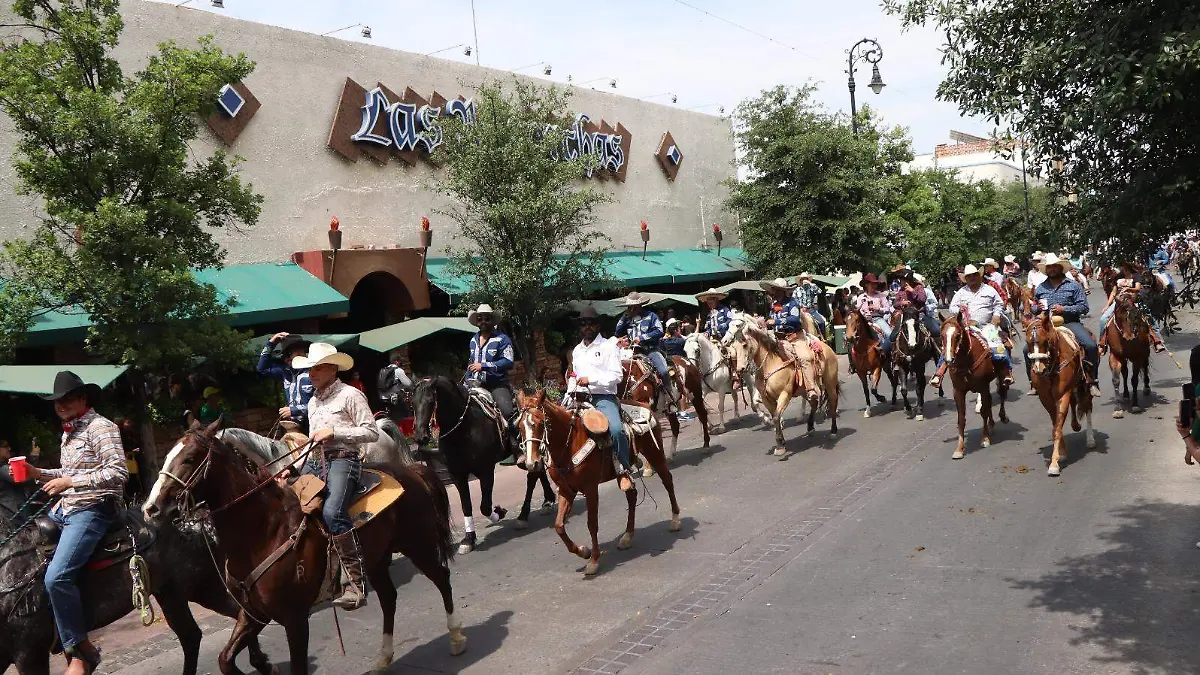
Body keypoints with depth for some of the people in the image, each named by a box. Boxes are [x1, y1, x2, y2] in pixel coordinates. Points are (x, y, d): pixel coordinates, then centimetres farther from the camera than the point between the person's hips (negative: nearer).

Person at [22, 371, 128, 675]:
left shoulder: (101, 428, -12)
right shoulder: (68, 432, 17)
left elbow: (118, 473, -22)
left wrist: (69, 482, -24)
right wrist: (38, 473, 12)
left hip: (93, 510, -10)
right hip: (65, 509, 10)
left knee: (56, 577, -24)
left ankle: (81, 650, -11)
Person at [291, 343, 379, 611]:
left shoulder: (350, 395, -1)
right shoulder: (313, 401, 23)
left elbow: (371, 432, -7)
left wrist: (334, 432, -14)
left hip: (343, 460, -9)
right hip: (315, 461, 9)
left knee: (332, 512, -32)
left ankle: (356, 584, -31)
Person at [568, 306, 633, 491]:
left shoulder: (608, 346, 1)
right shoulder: (577, 350, 21)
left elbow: (617, 376, -8)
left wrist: (591, 379, -16)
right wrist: (570, 394, 11)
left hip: (603, 397, -6)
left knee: (616, 428, -32)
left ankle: (623, 471, -17)